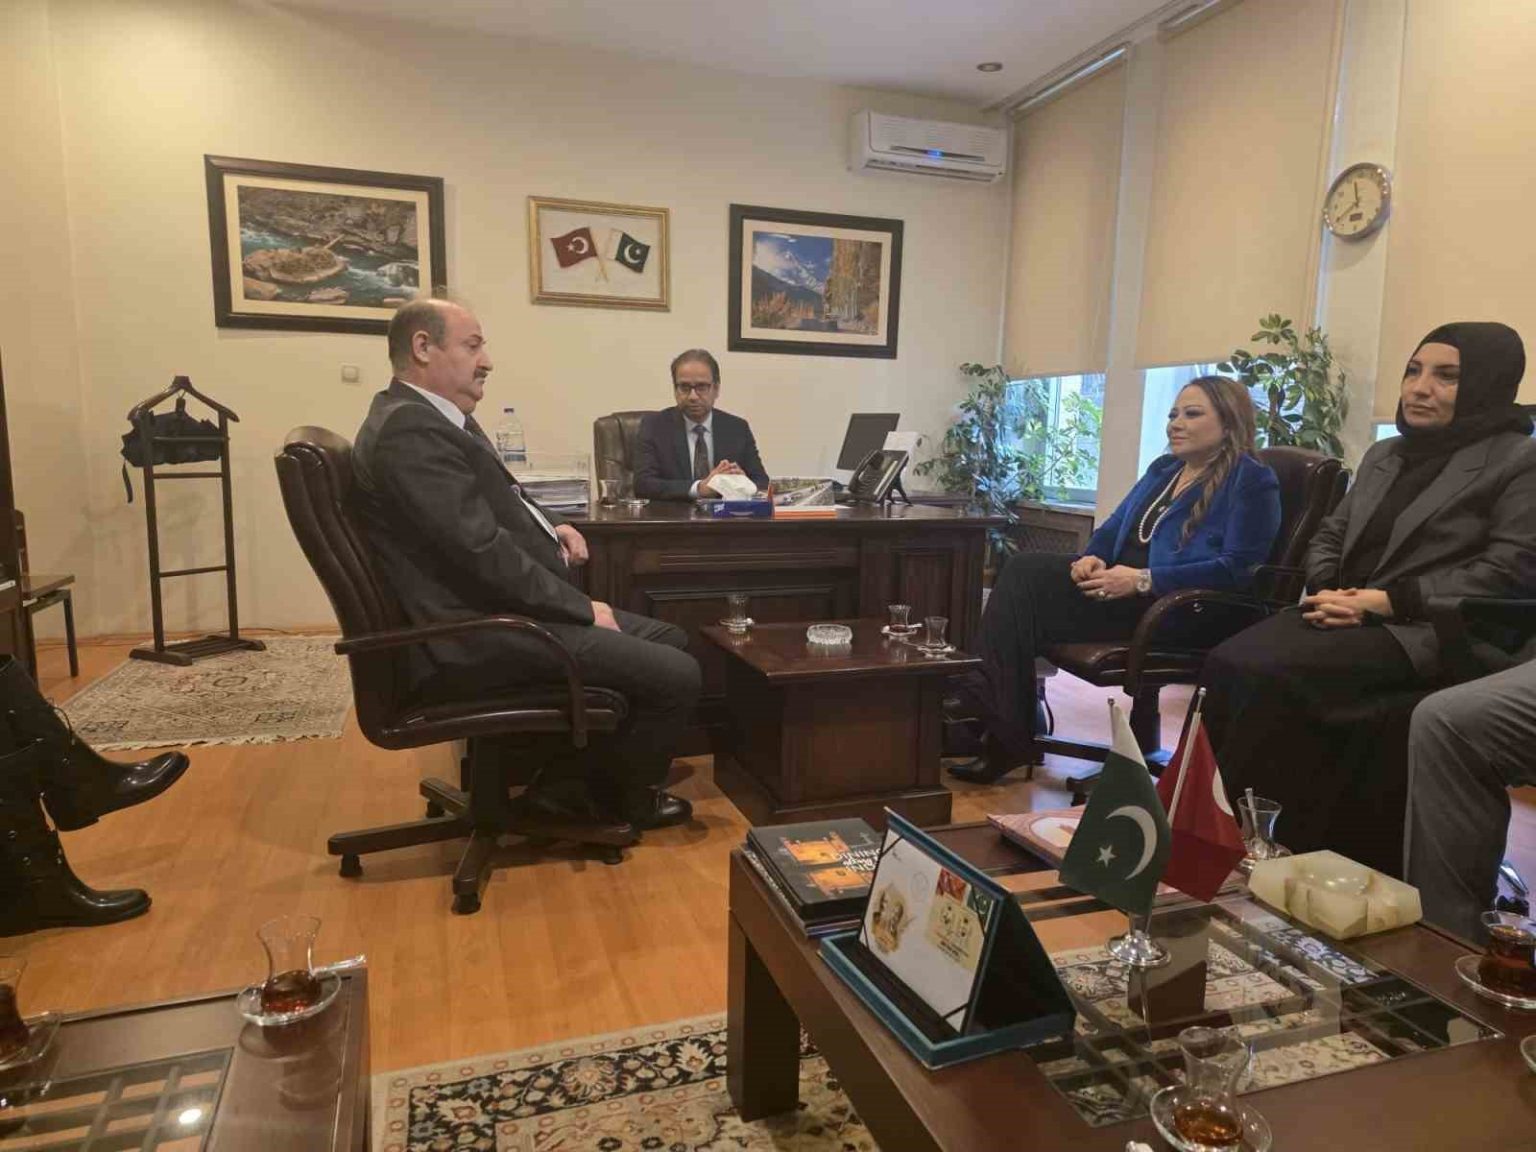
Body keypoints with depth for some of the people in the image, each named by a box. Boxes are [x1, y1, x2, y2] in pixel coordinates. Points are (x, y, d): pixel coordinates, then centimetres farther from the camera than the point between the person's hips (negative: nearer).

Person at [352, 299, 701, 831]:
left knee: (668, 638, 13)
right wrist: (583, 608, -14)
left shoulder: (433, 416, 14)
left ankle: (584, 779, 20)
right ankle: (620, 799, 13)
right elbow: (484, 552, -23)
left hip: (498, 611, 11)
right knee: (677, 675, -14)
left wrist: (551, 525, 7)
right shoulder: (410, 431, -19)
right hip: (479, 636, -11)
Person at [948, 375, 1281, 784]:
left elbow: (1238, 567, -13)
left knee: (1027, 588, -23)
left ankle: (1003, 735, -20)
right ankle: (987, 712, -23)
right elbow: (1114, 527, 22)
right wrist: (1093, 557, -4)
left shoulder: (1251, 481, -2)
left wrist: (1144, 580, -21)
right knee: (1023, 570, -18)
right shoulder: (1163, 469, 23)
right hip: (1121, 585, 8)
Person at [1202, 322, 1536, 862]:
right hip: (1344, 613, 6)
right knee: (1226, 664, -23)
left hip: (1419, 632, -6)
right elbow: (1329, 535, 21)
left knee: (1271, 675, -31)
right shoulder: (1383, 454, 23)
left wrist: (1383, 601, -16)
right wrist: (1327, 590, -3)